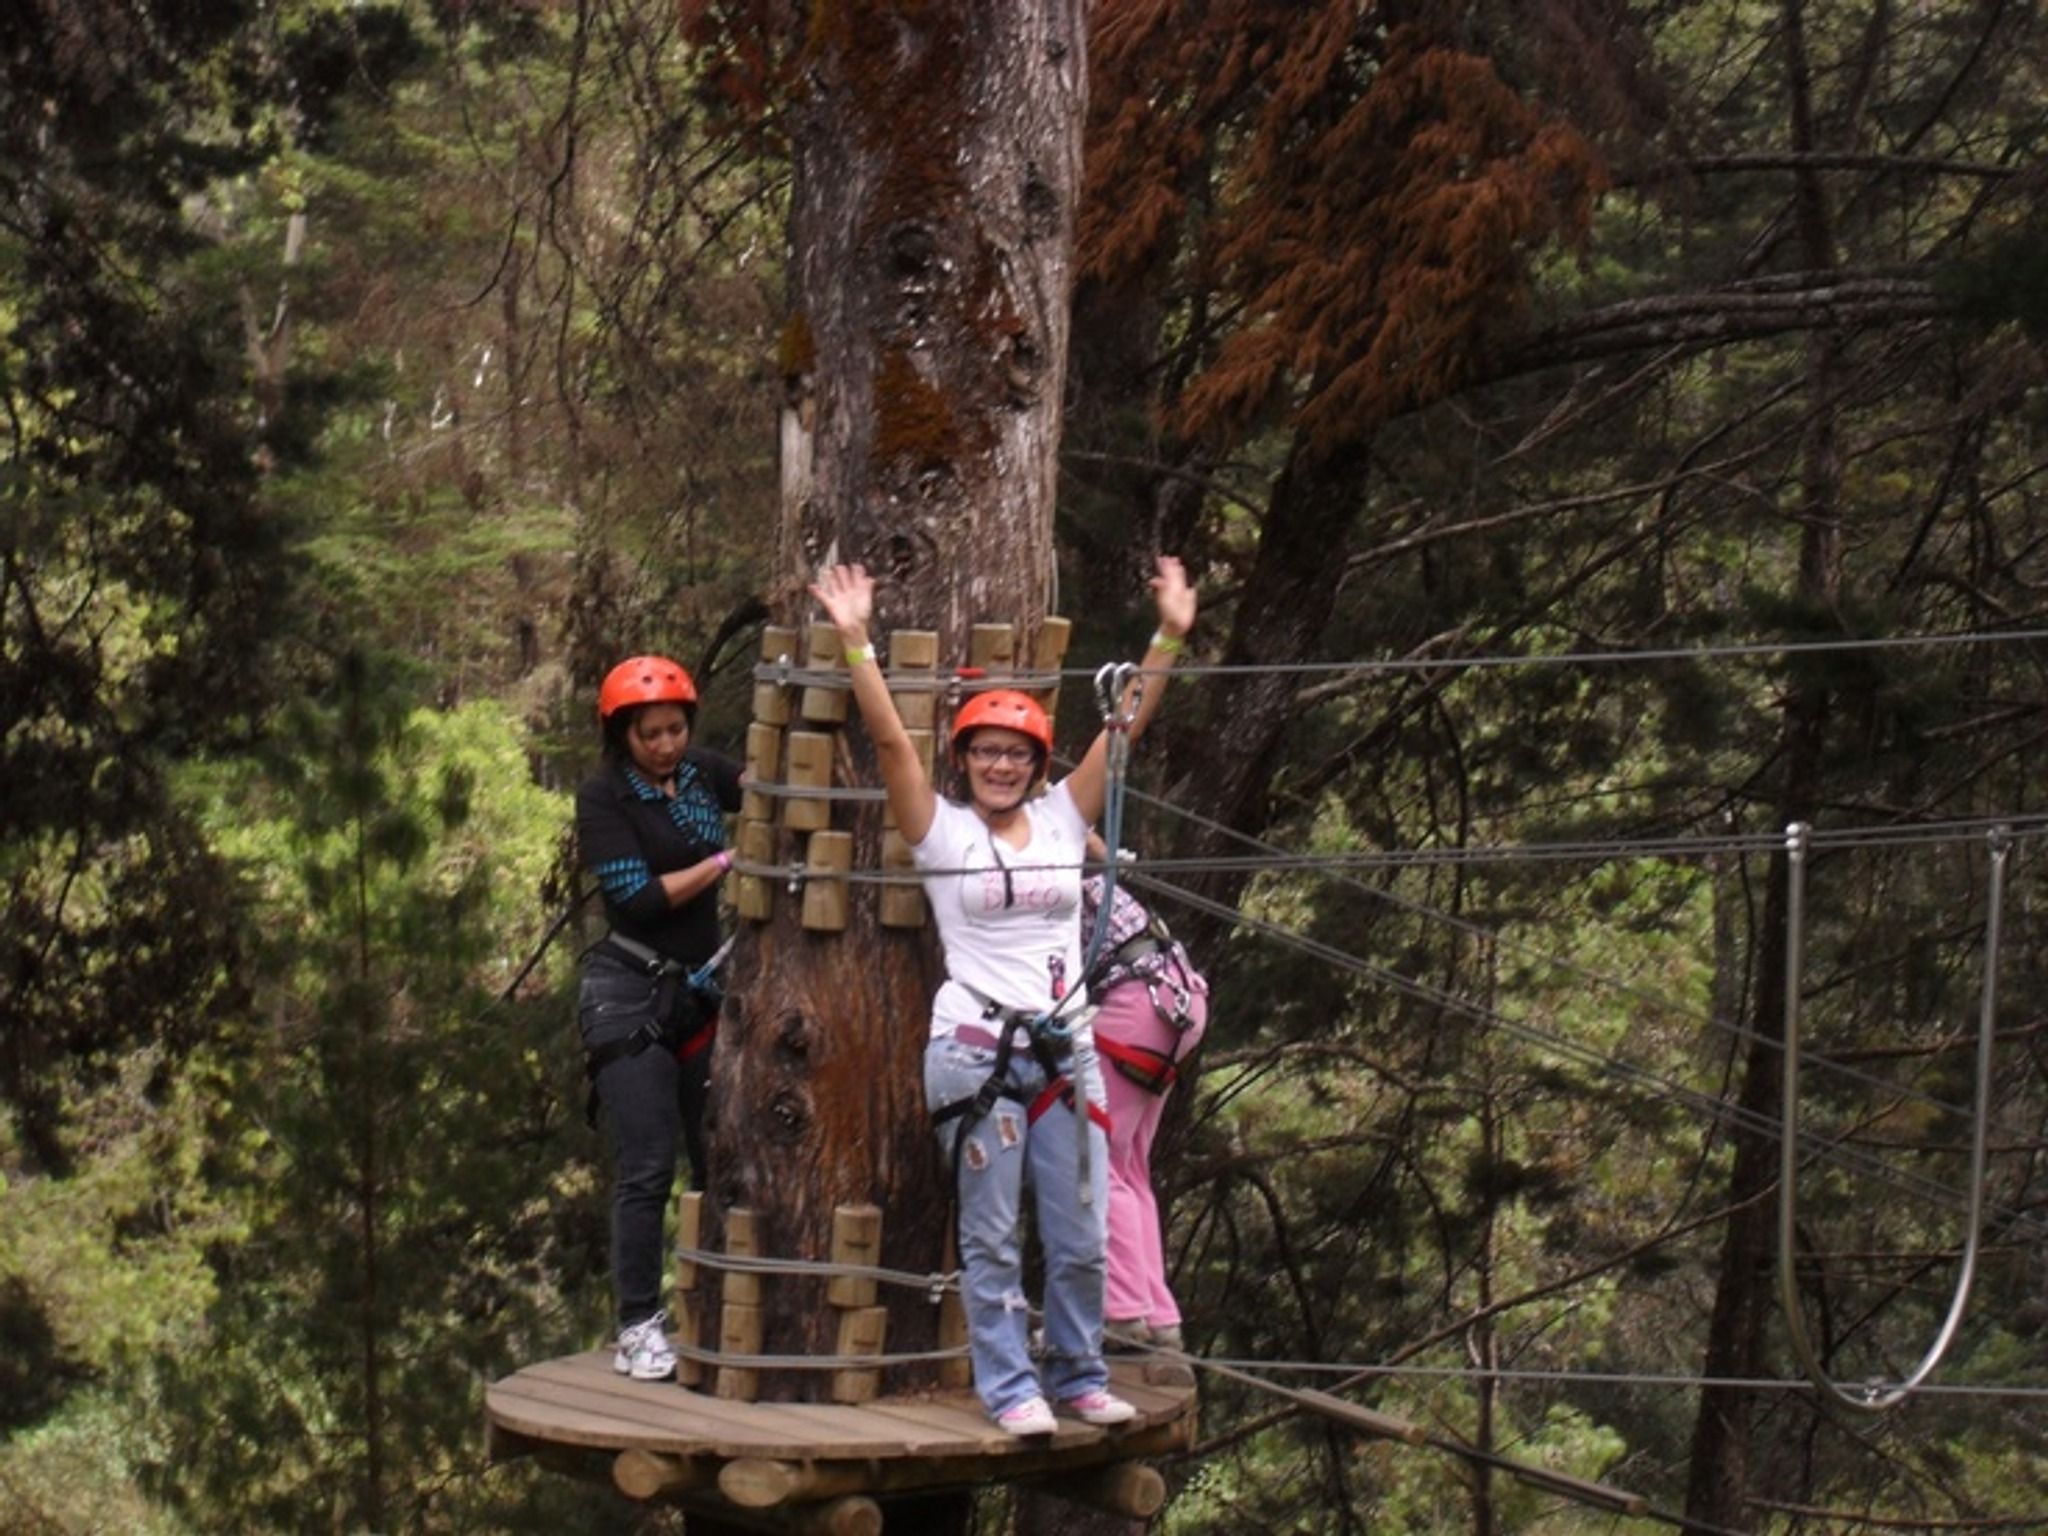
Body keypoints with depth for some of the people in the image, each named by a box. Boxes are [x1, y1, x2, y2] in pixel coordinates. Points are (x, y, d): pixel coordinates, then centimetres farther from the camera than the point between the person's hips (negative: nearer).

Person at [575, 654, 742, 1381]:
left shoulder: (702, 774, 9)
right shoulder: (604, 796, -5)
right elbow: (641, 897, -13)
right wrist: (727, 861, -14)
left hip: (703, 993, 5)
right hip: (632, 997, -5)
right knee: (647, 1170, -8)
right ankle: (637, 1328, -3)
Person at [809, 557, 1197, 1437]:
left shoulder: (1063, 820, 10)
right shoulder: (942, 832, 1)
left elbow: (1125, 725, 8)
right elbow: (889, 738, -8)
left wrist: (1170, 635, 3)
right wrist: (856, 642, -15)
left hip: (1064, 1050, 3)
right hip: (974, 1051, -3)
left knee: (1081, 1233, 6)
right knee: (991, 1236, 1)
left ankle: (1078, 1375, 20)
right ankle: (1008, 1385, 9)